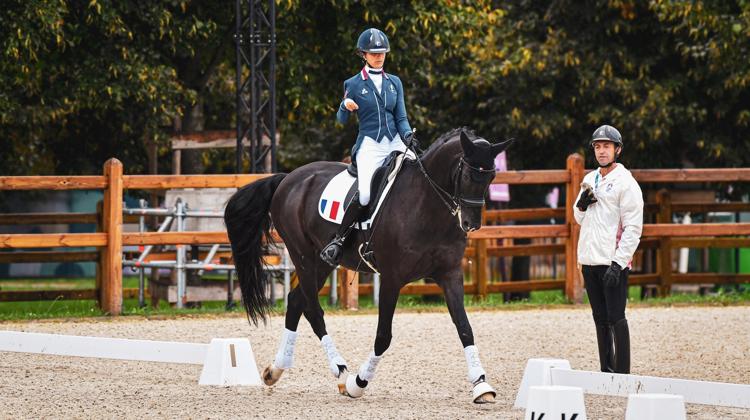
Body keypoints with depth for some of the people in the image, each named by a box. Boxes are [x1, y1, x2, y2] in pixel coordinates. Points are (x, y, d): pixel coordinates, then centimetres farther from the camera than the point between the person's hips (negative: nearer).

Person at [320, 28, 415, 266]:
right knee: (365, 194, -27)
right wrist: (346, 106, -15)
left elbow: (401, 117, 14)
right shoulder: (354, 84, 5)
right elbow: (341, 120, 7)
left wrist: (407, 135, -7)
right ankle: (338, 240, -15)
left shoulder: (394, 83, 14)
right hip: (369, 145, -4)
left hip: (395, 143, 4)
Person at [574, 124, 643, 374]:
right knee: (600, 318, 12)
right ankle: (606, 371, 19)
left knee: (616, 318, -9)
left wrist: (618, 264, -20)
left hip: (613, 261, -8)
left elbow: (633, 228, -13)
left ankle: (622, 375, -8)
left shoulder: (626, 182, -8)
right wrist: (582, 205, 1)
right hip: (589, 260, 8)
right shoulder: (590, 180, 15)